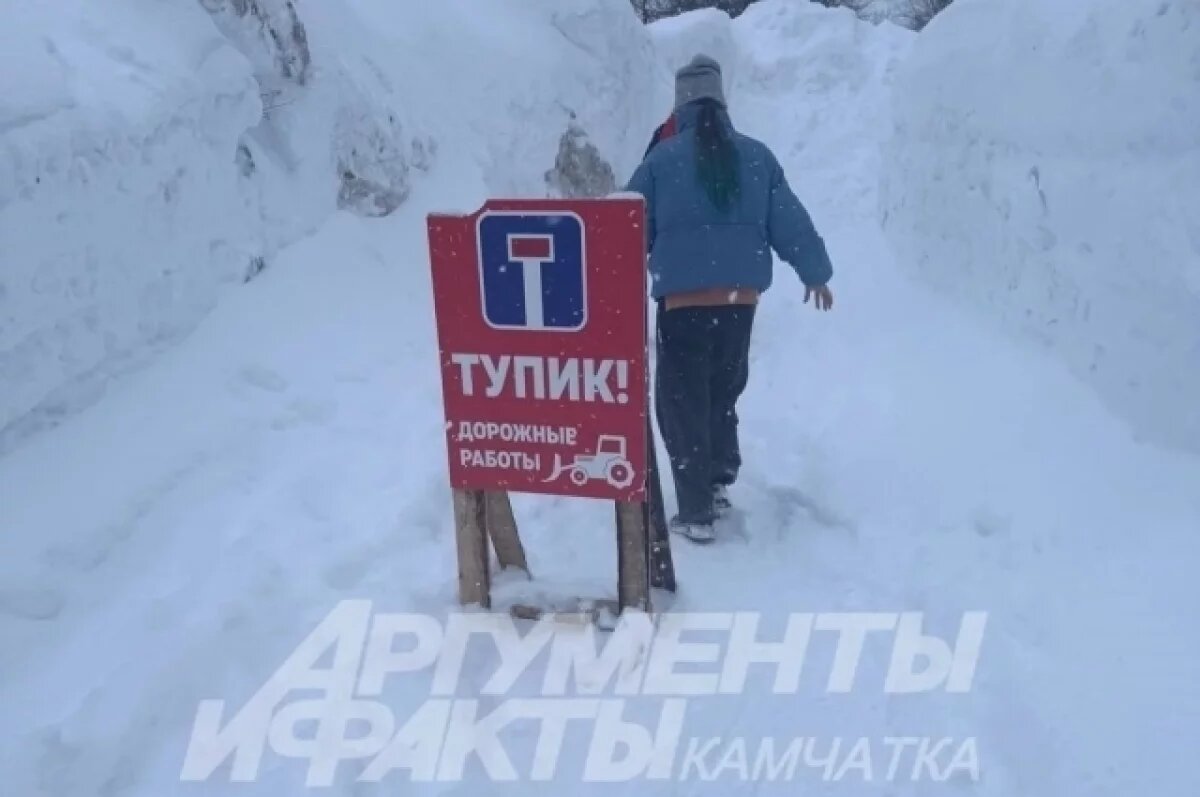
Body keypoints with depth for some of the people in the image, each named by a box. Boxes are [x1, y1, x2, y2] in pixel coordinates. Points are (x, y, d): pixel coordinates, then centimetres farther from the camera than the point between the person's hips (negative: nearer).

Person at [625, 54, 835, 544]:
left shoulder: (662, 158, -2)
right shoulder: (756, 156, 7)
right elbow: (789, 222, 10)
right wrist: (815, 272, 22)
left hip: (682, 298, -4)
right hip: (741, 297, 4)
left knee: (683, 402, 3)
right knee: (723, 391, 23)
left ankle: (696, 513, 3)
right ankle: (719, 481, 26)